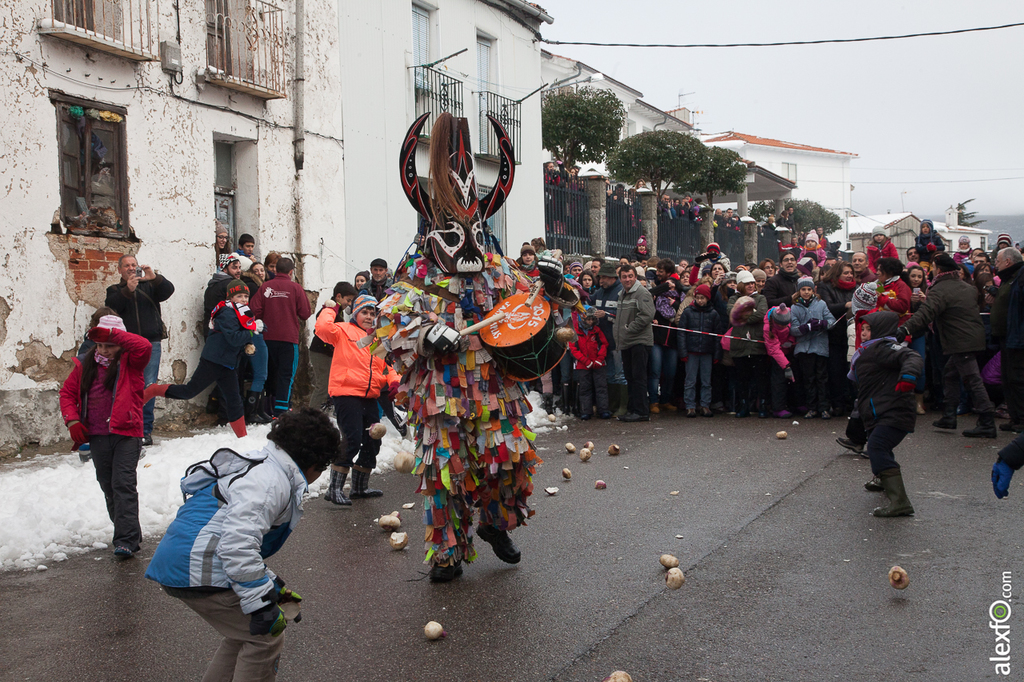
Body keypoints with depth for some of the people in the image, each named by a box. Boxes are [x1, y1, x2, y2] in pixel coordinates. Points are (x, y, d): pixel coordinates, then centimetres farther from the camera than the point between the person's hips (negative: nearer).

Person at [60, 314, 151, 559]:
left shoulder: (130, 363, -2)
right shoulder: (85, 366, 10)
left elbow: (144, 346, -22)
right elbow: (67, 392, 16)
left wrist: (112, 334, -26)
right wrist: (72, 421, 2)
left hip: (126, 433, -5)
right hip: (97, 436, 5)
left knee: (123, 484, -12)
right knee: (107, 486, 10)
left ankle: (126, 540, -13)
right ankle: (129, 534, 21)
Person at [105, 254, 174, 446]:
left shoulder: (149, 286, 16)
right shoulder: (115, 290, 17)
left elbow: (168, 290, -2)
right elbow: (111, 307, -4)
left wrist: (155, 278, -19)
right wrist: (127, 290, -17)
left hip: (151, 343, 0)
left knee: (148, 387, -5)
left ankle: (145, 431, 0)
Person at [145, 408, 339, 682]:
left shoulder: (261, 467, 19)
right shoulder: (271, 482, -15)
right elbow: (238, 544, -27)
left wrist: (272, 585, 28)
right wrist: (262, 604, -23)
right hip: (199, 570, -11)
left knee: (245, 633, 21)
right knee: (266, 638, -2)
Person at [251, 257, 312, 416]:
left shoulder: (265, 287, 2)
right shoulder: (295, 287, -4)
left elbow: (256, 311, -5)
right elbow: (305, 314, -3)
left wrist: (265, 323, 13)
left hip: (268, 337, 3)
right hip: (289, 337, -3)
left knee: (272, 374, 14)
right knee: (287, 374, -1)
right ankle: (281, 409, -10)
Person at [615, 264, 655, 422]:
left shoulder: (642, 293, -9)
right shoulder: (622, 295, 19)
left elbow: (647, 315, -21)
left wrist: (629, 328, -15)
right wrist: (619, 338, 14)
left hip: (640, 342, -9)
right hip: (626, 343, 9)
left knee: (638, 377, -8)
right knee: (630, 378, 12)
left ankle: (641, 412, -6)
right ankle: (632, 409, 19)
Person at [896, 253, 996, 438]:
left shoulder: (940, 290, -14)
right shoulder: (967, 287, 14)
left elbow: (926, 312, -28)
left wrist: (906, 328, -37)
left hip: (961, 342, -9)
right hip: (974, 337, 10)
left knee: (972, 379, -10)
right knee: (950, 374, 18)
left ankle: (987, 423, -11)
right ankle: (949, 417, 18)